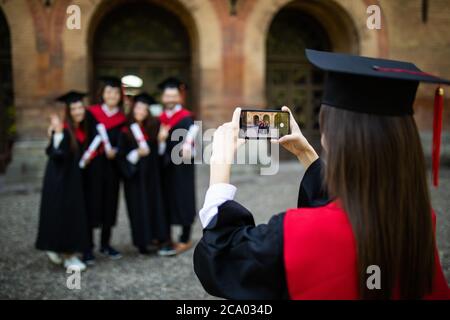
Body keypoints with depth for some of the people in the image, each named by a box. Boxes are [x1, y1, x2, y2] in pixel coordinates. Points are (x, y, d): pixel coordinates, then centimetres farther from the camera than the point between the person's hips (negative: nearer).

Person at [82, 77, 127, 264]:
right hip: (93, 166, -3)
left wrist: (114, 151, -20)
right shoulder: (91, 113, 2)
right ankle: (88, 248, 3)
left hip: (112, 167, 3)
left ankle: (106, 244, 20)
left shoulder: (122, 119, 7)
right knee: (92, 204, -4)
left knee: (110, 204, 7)